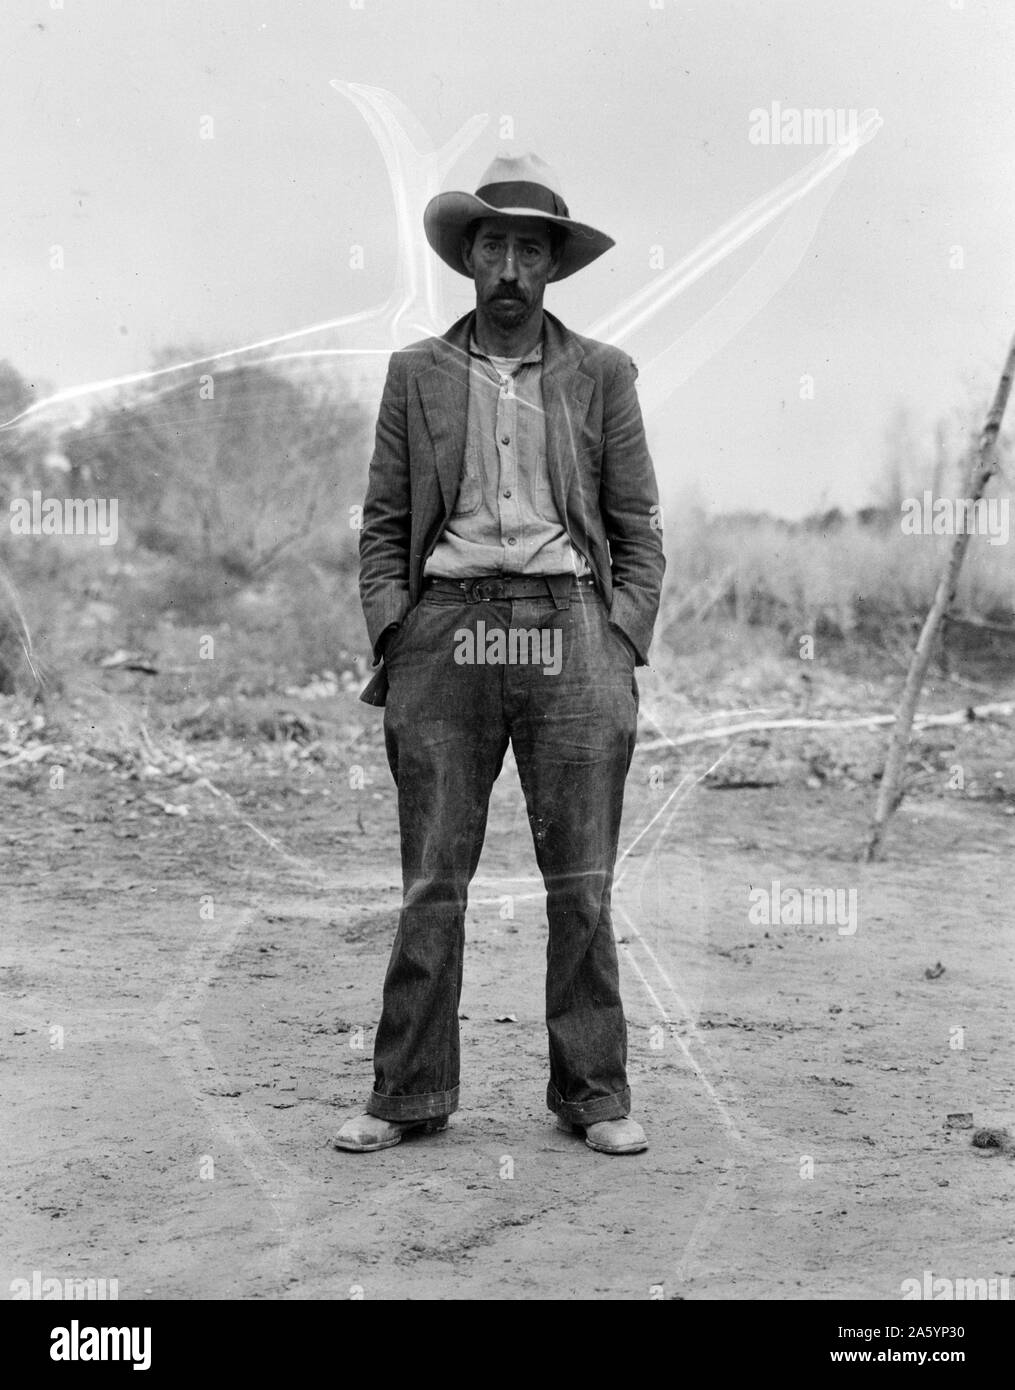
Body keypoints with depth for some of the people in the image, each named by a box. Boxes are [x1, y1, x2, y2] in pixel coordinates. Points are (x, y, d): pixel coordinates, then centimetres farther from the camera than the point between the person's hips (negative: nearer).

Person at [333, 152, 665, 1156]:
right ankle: (408, 1095, 10)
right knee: (432, 879, 1)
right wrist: (391, 631, -1)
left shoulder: (600, 374, 12)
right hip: (446, 626, 0)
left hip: (568, 623, 0)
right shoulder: (418, 374, 13)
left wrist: (622, 643, -1)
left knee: (581, 881, 2)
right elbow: (382, 522, 12)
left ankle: (593, 1094, 12)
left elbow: (638, 528, 10)